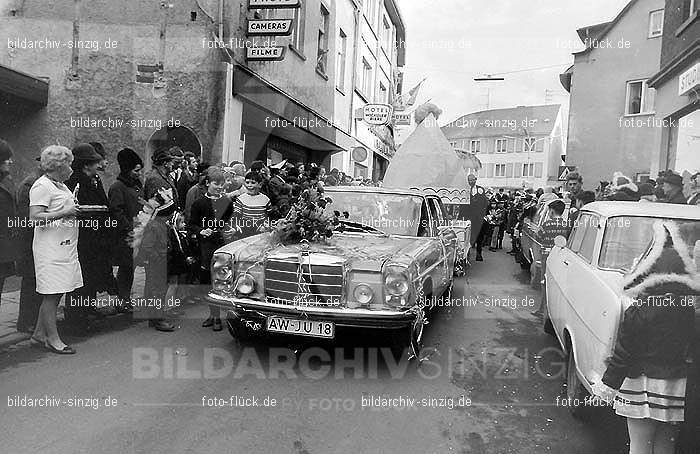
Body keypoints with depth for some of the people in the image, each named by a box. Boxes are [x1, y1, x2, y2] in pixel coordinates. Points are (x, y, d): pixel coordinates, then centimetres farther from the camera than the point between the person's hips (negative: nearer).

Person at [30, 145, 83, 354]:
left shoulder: (61, 185, 18)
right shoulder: (42, 186, -11)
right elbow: (35, 217, -20)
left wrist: (76, 210, 9)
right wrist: (65, 213, -20)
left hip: (65, 246, 10)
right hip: (50, 248, -9)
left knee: (55, 293, 13)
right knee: (51, 294, -3)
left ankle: (40, 332, 25)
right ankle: (52, 339, 4)